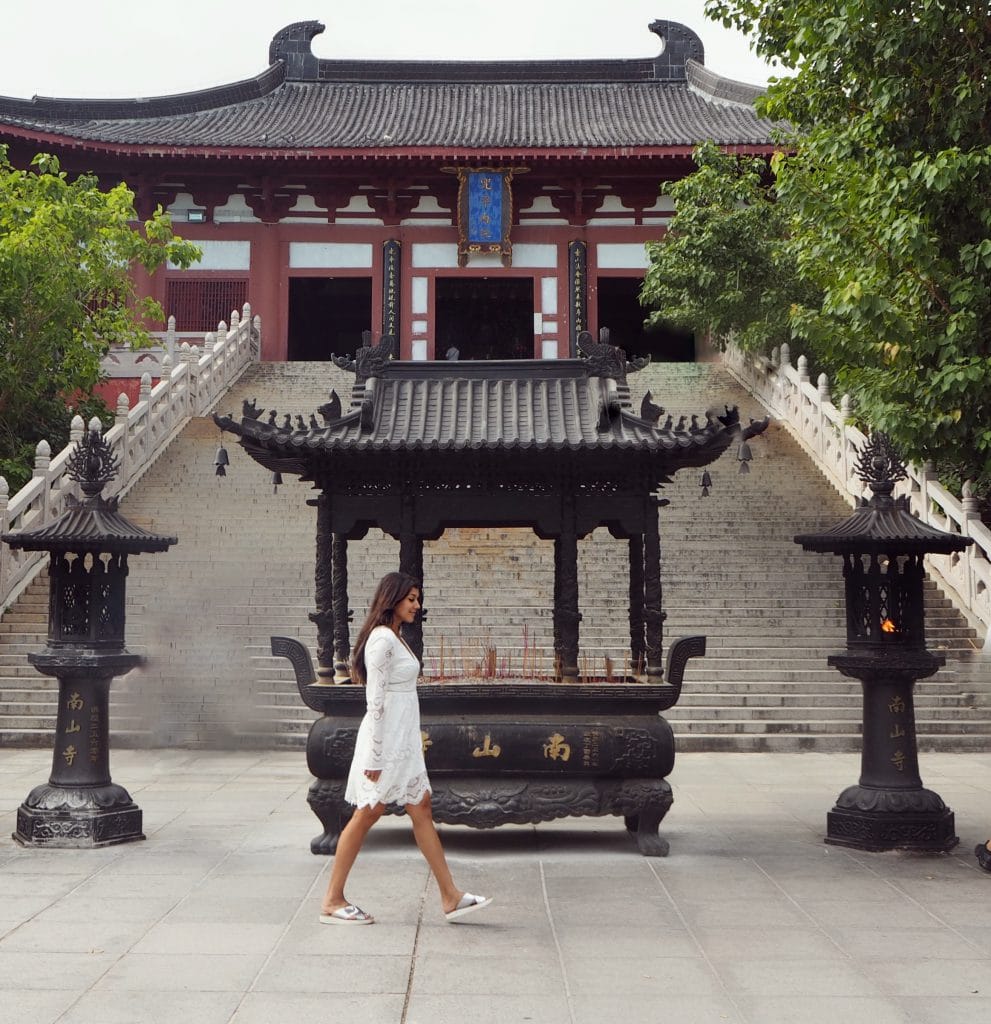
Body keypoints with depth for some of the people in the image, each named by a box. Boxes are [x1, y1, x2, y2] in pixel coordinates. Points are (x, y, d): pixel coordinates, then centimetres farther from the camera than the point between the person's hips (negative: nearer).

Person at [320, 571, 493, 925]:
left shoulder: (396, 637, 15)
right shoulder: (382, 638, -16)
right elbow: (375, 700, -19)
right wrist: (374, 756, -21)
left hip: (404, 740, 10)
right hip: (385, 739, -10)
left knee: (421, 809, 8)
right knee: (368, 814, -3)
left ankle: (451, 897, 10)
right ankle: (333, 901, 8)